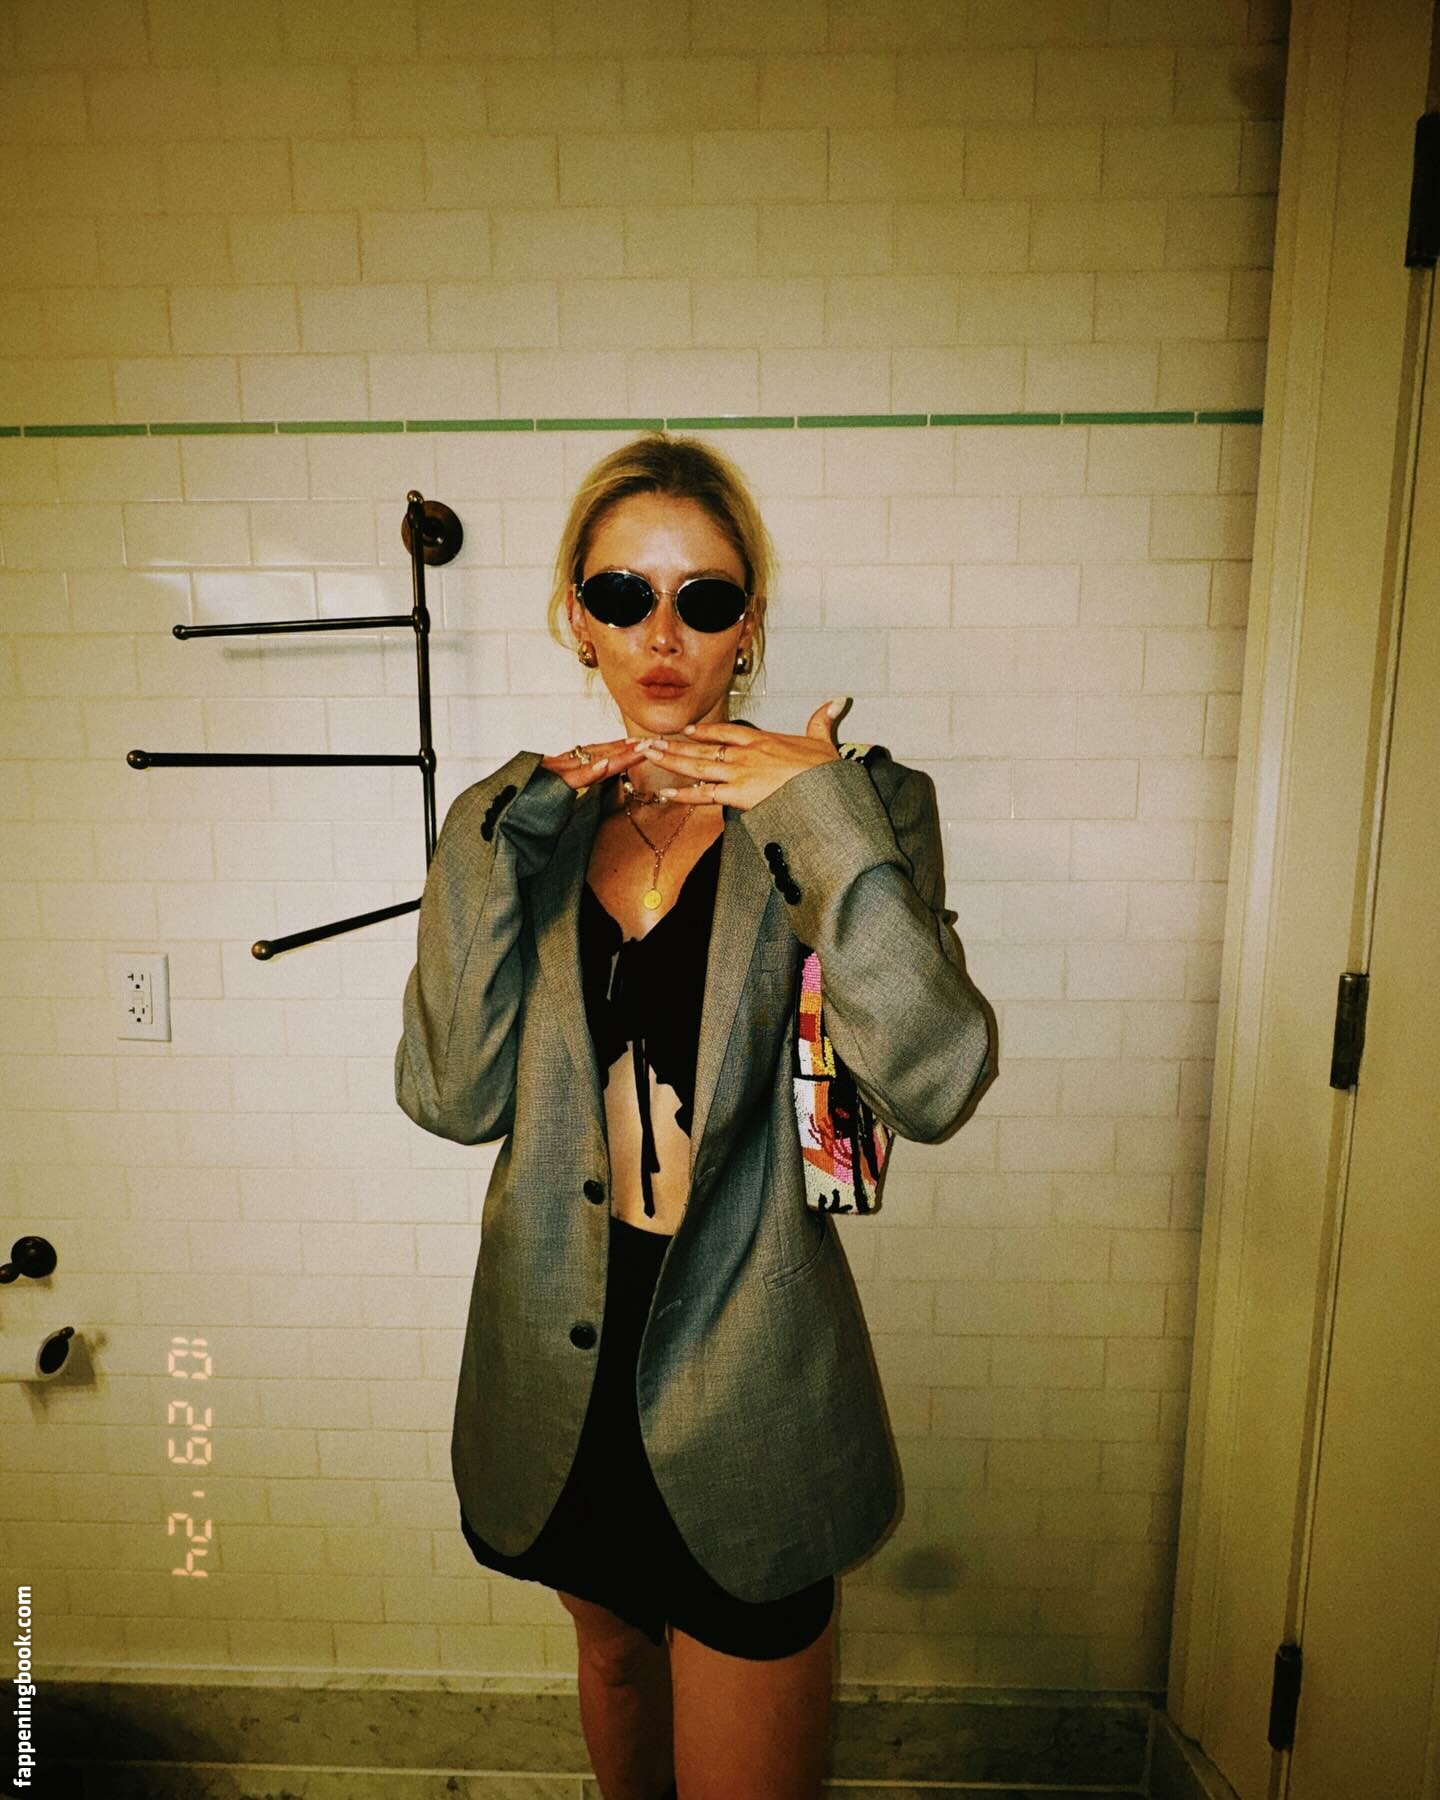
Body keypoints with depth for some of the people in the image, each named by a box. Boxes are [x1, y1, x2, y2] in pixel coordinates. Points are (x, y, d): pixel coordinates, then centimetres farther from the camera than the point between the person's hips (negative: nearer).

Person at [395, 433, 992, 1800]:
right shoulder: (511, 826, -2)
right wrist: (500, 845, -18)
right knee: (613, 1654, 32)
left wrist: (824, 819, -27)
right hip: (563, 1366, 4)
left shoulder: (849, 809, -11)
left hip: (744, 1379, -3)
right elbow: (451, 1098, -12)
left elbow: (934, 1085, -24)